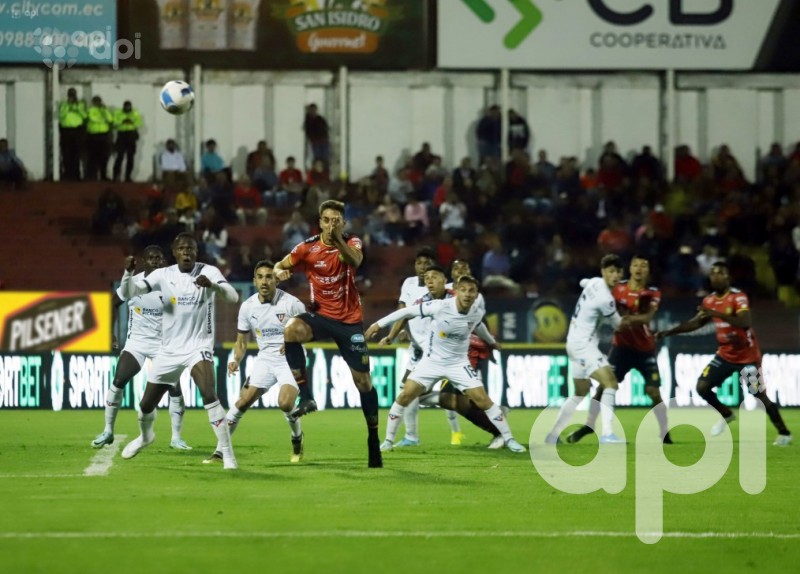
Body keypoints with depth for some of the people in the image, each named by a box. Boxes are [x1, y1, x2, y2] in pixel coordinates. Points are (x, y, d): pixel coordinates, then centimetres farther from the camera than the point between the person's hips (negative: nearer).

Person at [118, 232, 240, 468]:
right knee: (146, 405, 13)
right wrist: (128, 272, -29)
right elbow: (128, 293, -8)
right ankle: (146, 435, 48)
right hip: (169, 349, 3)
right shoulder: (162, 275, -2)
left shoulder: (208, 272, -9)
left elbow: (233, 297, -23)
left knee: (209, 395, -28)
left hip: (199, 347, -3)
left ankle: (227, 453, -23)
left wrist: (212, 285, -43)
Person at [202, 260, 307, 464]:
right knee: (243, 401, -7)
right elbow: (241, 341, 9)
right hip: (265, 359, 4)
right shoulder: (247, 307, -2)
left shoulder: (291, 303, -14)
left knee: (285, 403, -24)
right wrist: (236, 360, -10)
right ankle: (220, 451, 0)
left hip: (290, 360, -4)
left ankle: (297, 440, 8)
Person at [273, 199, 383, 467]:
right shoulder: (307, 247, -4)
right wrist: (279, 272, -19)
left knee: (363, 380, 0)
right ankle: (306, 397, -28)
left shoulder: (352, 243, -5)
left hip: (350, 321, 0)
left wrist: (338, 240, -47)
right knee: (292, 329, -33)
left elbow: (355, 261, -28)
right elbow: (280, 266, 6)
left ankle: (374, 440, 15)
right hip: (320, 315, 0)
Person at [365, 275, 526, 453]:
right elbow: (408, 311, -16)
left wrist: (491, 341, 35)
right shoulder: (440, 307, -24)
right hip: (432, 361, -1)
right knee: (405, 395, -10)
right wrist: (379, 324, -13)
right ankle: (388, 440, 5)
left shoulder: (477, 313, -11)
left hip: (458, 363, 1)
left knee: (483, 399, -7)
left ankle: (509, 439, 4)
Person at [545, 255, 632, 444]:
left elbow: (583, 282, 32)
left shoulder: (594, 282, 5)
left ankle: (553, 435, 26)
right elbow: (618, 324, -5)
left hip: (575, 342, 10)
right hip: (583, 344, -10)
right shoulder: (605, 299, -21)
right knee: (610, 383, -19)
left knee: (581, 391, 21)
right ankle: (607, 433, -30)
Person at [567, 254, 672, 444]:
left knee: (653, 391, -7)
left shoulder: (653, 293, -6)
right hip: (622, 346, 1)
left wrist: (630, 318, -38)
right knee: (603, 386, -3)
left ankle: (665, 433, 4)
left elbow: (648, 317, -22)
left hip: (645, 348, -1)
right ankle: (588, 425, 10)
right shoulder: (619, 288, -1)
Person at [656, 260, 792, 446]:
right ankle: (726, 415, 20)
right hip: (725, 355, 6)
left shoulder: (738, 297, -20)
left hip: (748, 356, -6)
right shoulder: (709, 301, 1)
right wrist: (669, 332, 11)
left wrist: (717, 314, -43)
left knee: (760, 396, -4)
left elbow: (746, 323, -36)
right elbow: (697, 322, 16)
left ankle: (784, 433, 12)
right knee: (702, 386, -5)